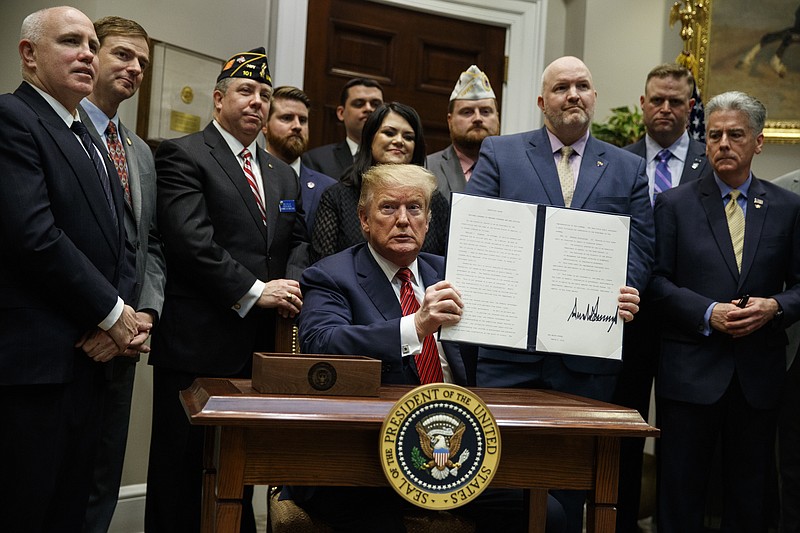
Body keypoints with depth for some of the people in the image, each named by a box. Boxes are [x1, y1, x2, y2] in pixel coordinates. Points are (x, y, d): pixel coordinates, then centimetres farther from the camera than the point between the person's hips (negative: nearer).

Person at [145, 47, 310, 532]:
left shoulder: (284, 175, 20)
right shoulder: (183, 156, -3)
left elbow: (298, 241, 19)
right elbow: (192, 242, -14)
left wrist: (293, 284, -3)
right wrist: (254, 292, -14)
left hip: (260, 346, 6)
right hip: (198, 344, -6)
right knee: (182, 474, 2)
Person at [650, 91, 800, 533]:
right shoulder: (674, 204, 2)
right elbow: (657, 281, -3)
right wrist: (708, 313, -15)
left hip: (759, 375, 2)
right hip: (692, 369, -2)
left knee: (749, 494, 12)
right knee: (680, 490, 5)